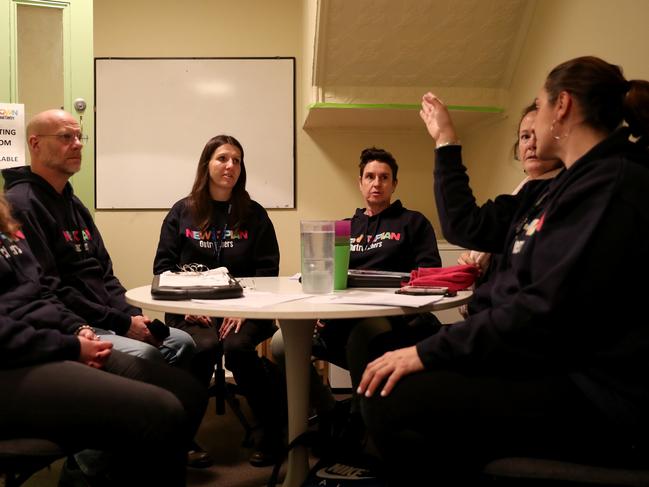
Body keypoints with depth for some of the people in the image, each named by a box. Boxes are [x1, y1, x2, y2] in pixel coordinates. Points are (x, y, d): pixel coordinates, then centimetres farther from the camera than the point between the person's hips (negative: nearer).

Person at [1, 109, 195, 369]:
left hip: (104, 320, 10)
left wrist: (132, 314, 1)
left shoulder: (73, 202, 20)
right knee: (146, 355, -29)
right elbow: (49, 290, -21)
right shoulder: (22, 205, -13)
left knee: (181, 343, 2)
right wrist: (121, 323, -17)